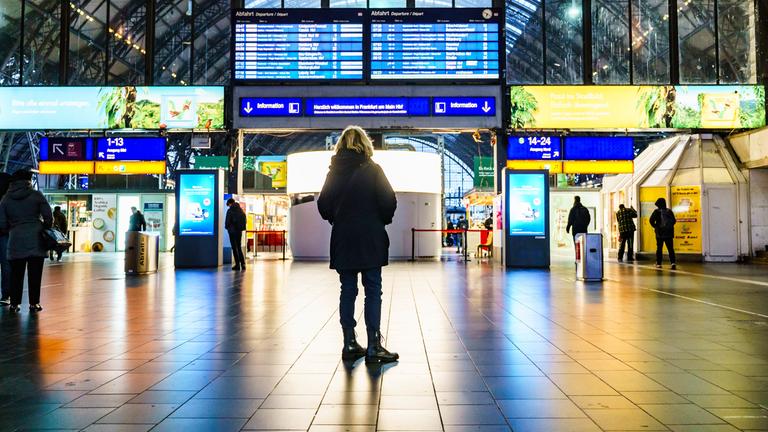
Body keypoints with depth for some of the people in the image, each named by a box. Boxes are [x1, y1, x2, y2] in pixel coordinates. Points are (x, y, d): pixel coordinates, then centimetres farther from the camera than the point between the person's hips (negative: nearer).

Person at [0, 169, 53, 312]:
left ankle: (14, 303, 10)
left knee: (16, 273, 10)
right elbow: (49, 217, -3)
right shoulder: (36, 195, -1)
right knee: (35, 273, 3)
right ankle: (34, 303, 6)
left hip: (16, 240, 2)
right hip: (36, 239, -2)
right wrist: (46, 229, 15)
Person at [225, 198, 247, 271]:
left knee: (234, 248, 1)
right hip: (239, 230, 5)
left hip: (232, 231, -5)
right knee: (239, 247, 14)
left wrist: (227, 227, 8)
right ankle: (242, 263, 7)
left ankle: (237, 264, 0)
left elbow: (227, 221, -11)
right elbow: (245, 220, 7)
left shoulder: (230, 210, -11)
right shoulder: (241, 210, 5)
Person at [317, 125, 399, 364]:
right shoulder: (372, 170, -5)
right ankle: (373, 346, 0)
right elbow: (389, 201, -8)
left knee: (347, 291, 9)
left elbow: (323, 205, 5)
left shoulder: (334, 172, 4)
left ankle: (350, 344, 14)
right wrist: (383, 221, 9)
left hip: (343, 239, 4)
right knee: (373, 291, 0)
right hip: (370, 239, -3)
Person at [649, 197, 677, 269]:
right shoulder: (669, 211, 3)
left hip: (660, 233, -2)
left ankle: (659, 263, 8)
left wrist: (655, 226, 0)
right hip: (669, 233, 2)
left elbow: (651, 220, -15)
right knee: (670, 248, 2)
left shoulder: (657, 211, -7)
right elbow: (674, 221, 6)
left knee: (659, 248, 6)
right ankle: (673, 262, -11)